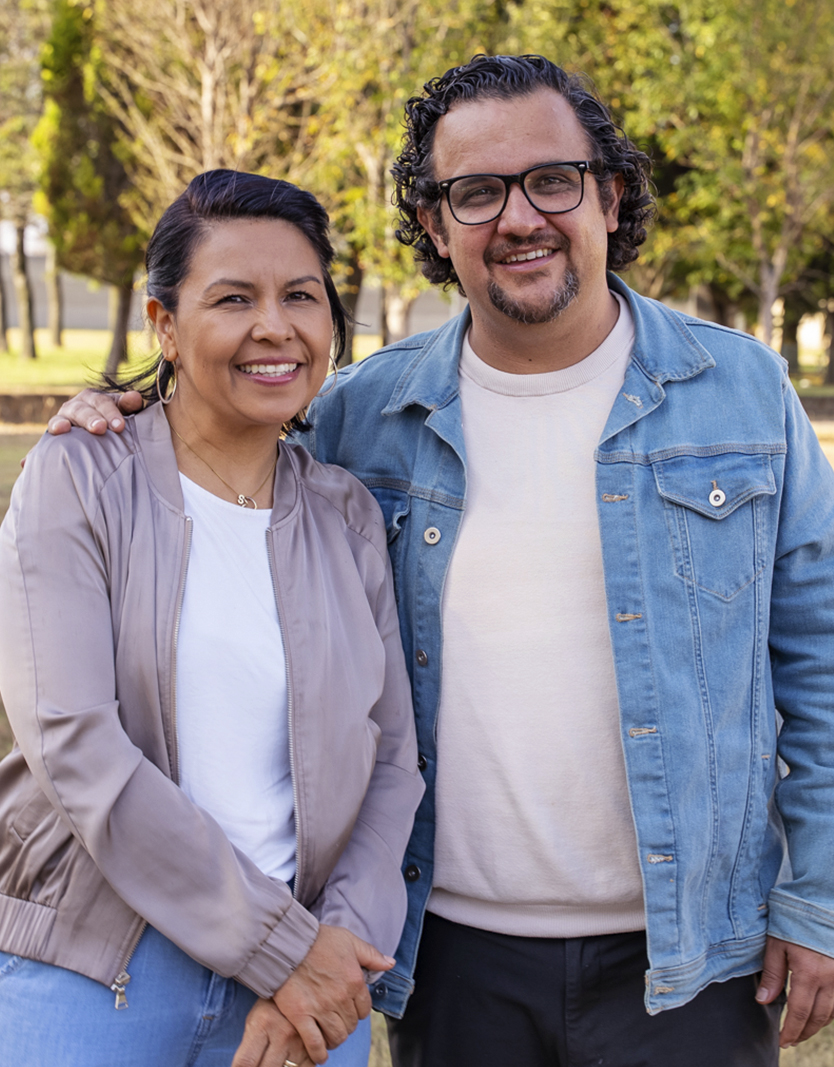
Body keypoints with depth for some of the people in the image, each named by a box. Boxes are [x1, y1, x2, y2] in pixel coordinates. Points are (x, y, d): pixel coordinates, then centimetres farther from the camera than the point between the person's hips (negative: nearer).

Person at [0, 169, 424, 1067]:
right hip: (93, 969, -2)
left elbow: (392, 762, 4)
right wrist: (283, 944, -15)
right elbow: (73, 747, -15)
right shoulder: (77, 481, -5)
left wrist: (336, 944, -12)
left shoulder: (347, 515, 6)